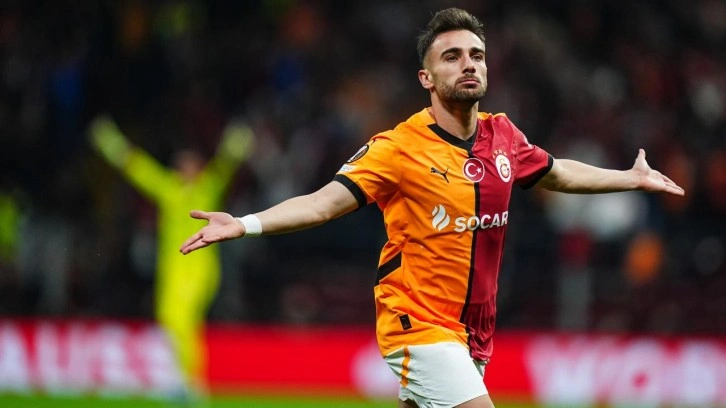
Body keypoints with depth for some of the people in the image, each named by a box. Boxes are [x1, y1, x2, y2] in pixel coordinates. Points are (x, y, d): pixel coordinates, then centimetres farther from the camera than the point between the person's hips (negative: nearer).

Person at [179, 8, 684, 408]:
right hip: (419, 325, -6)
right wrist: (244, 225, -28)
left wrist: (634, 178, 32)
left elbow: (556, 173, 25)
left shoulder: (502, 136, 6)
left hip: (472, 337, 6)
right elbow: (325, 202, -16)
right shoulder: (400, 148, -12)